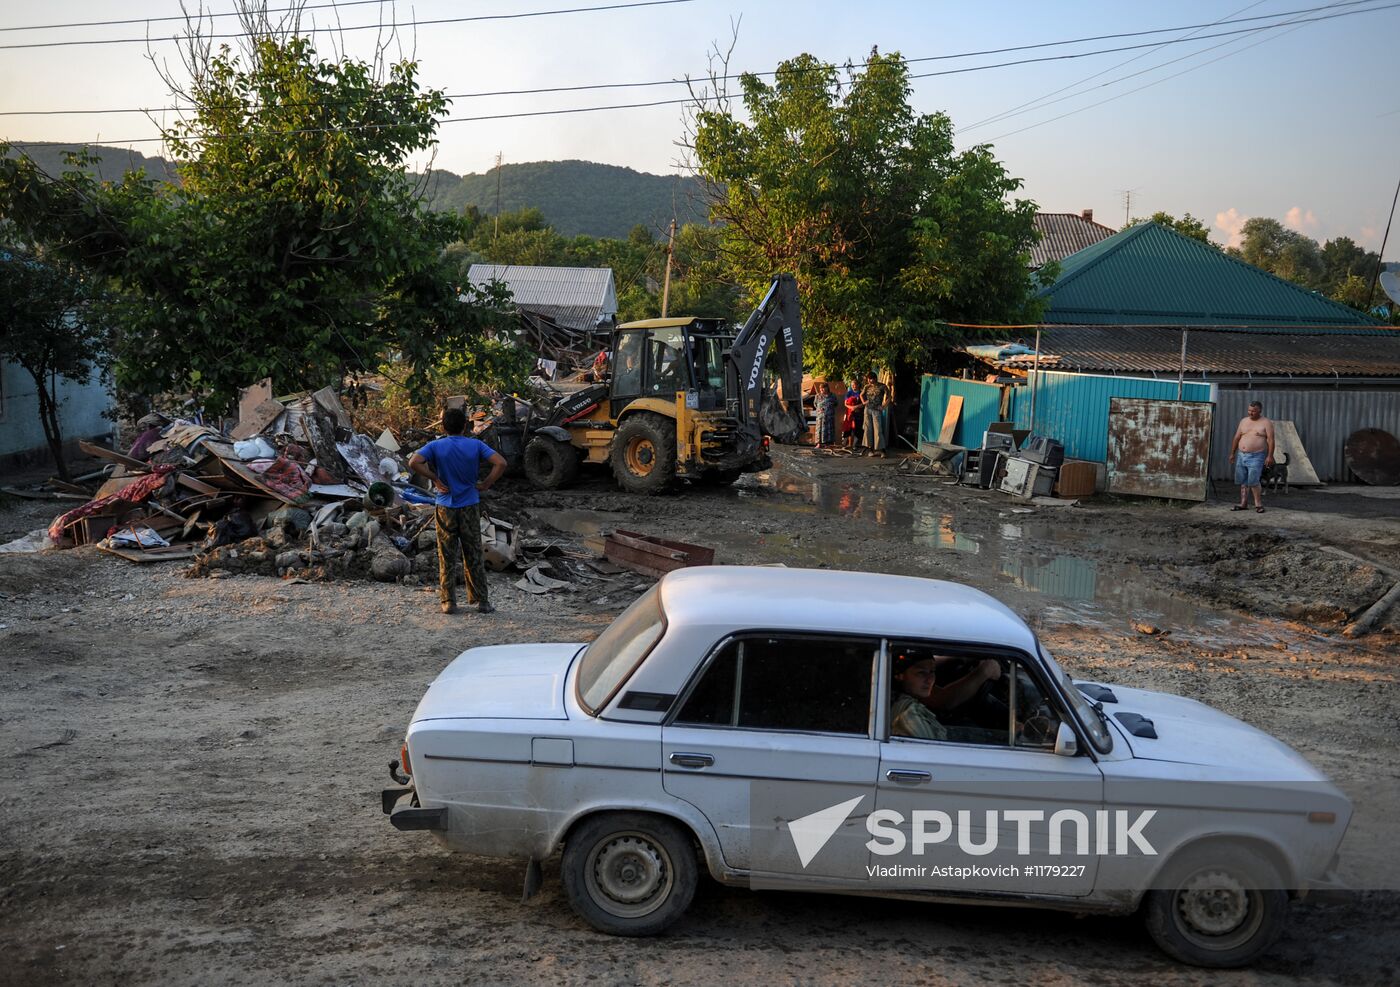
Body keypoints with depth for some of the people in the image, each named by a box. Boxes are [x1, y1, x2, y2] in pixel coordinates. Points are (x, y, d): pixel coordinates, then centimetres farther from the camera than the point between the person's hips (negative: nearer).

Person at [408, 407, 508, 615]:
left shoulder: (436, 446, -4)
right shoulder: (476, 445, -3)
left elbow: (413, 462, -19)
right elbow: (500, 463, -15)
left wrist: (435, 479, -9)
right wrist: (486, 484, -6)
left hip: (445, 507, 0)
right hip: (470, 506, 0)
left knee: (447, 557, 7)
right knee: (474, 555, 8)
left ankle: (448, 602, 9)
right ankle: (481, 600, 12)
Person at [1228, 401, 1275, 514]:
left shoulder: (1266, 423, -3)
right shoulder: (1243, 421, 12)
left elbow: (1270, 440, -7)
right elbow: (1236, 438, 16)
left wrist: (1270, 456, -14)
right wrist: (1232, 453, 15)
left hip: (1256, 457, -5)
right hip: (1241, 456, 6)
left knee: (1253, 481, -12)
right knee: (1243, 481, 8)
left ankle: (1259, 504, 0)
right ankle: (1243, 503, 14)